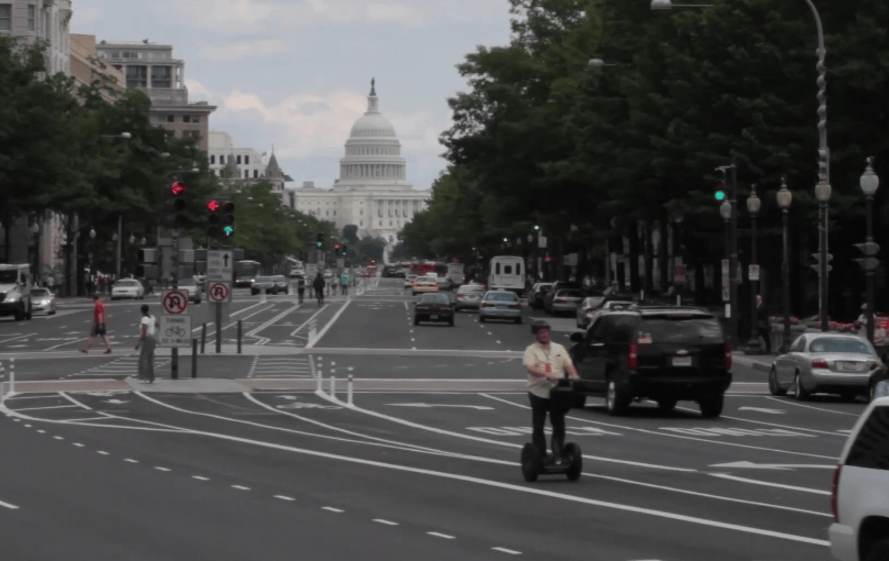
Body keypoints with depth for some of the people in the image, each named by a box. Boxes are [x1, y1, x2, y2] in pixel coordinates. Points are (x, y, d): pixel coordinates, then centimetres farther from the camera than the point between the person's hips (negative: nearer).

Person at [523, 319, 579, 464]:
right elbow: (530, 368, -14)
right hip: (538, 392, -2)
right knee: (538, 426, 3)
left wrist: (573, 375, -17)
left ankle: (558, 455, 7)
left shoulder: (559, 348, 14)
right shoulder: (531, 350, 1)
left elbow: (568, 364, 5)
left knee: (559, 425, 1)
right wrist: (546, 375, -30)